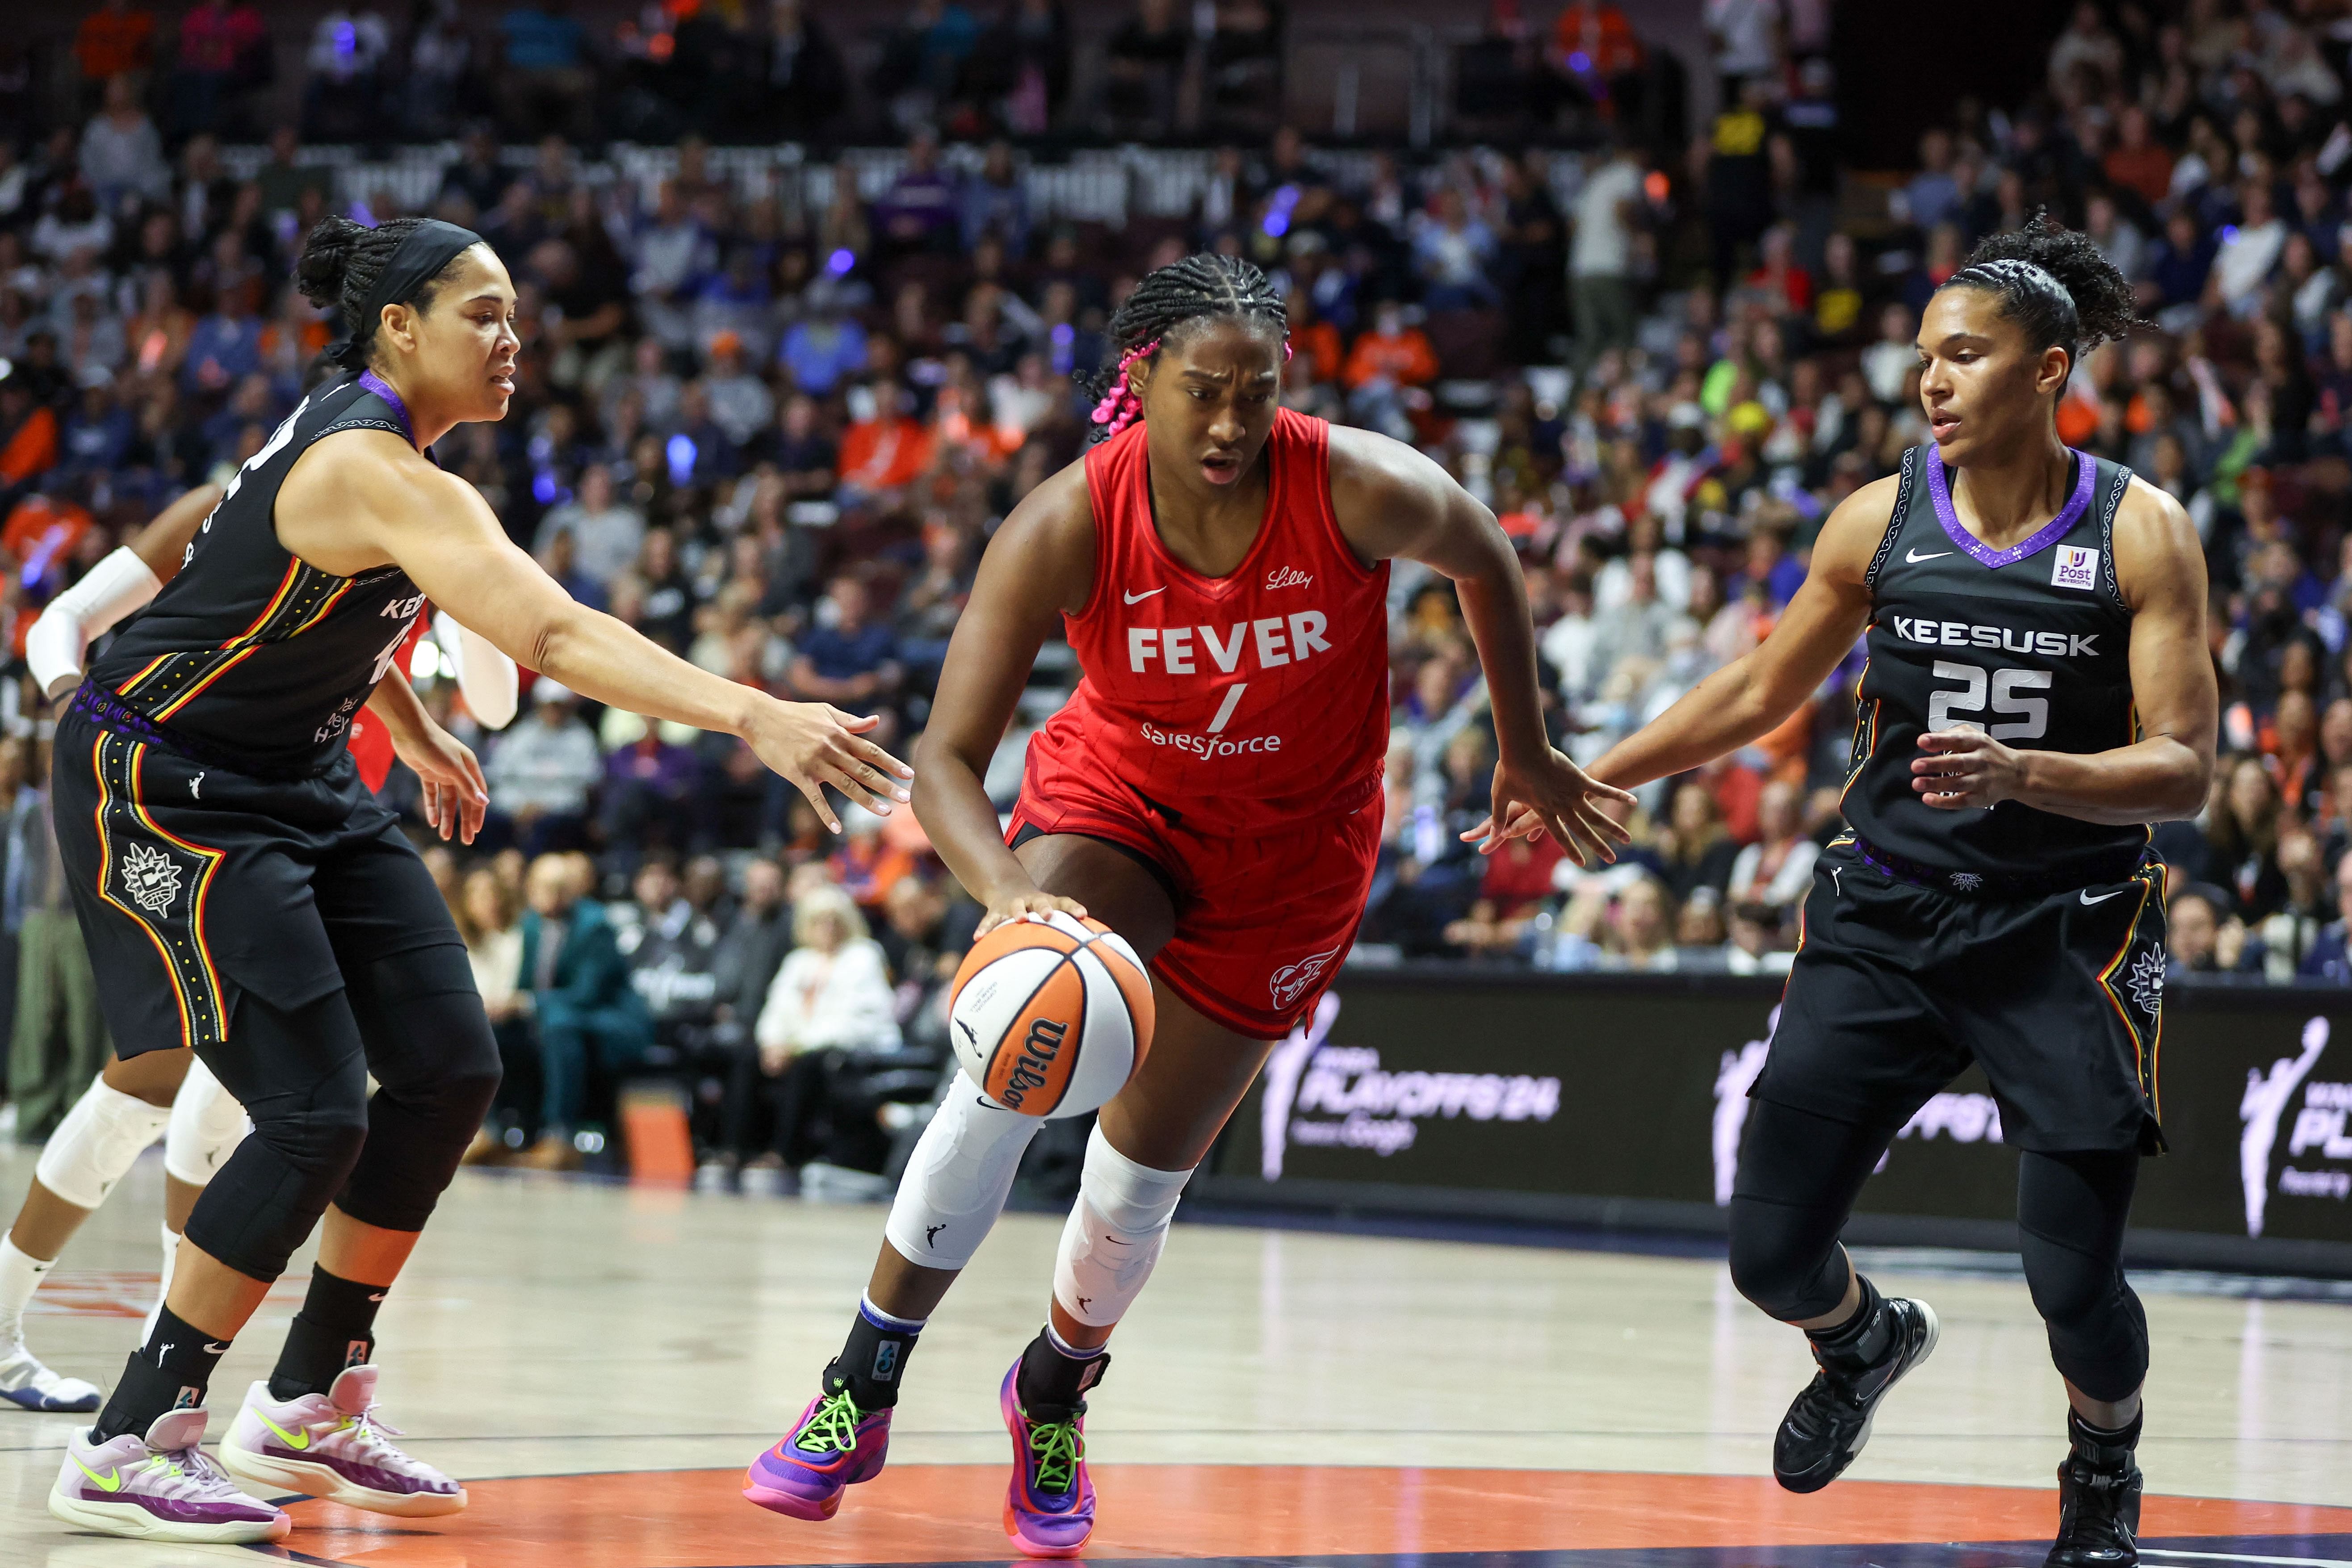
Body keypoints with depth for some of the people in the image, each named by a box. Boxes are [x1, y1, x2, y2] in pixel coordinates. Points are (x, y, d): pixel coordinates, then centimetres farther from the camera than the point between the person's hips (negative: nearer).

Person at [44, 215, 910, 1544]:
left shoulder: (371, 435, 2)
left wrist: (420, 740, 22)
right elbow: (554, 635, -42)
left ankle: (310, 1406, 16)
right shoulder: (374, 469, -28)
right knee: (315, 1114, -15)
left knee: (449, 1071, 4)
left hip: (302, 782, 10)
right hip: (163, 785, -10)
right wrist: (755, 717, -51)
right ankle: (125, 1451, -5)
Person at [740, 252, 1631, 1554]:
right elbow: (946, 759, -28)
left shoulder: (1359, 491, -26)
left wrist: (1525, 754, 8)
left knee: (1141, 1174, 2)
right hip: (1116, 796, -1)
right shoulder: (1068, 528, -27)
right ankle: (859, 1394, -13)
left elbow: (1485, 561, -2)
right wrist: (1009, 893, -48)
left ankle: (1053, 1397, 34)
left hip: (1289, 848, 1)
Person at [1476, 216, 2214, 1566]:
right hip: (1886, 919, 3)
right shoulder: (1882, 520, 0)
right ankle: (1869, 1341, 37)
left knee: (2077, 1286, -9)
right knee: (1773, 1254, -1)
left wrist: (2021, 773, -30)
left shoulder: (2143, 534, -8)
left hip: (2068, 934, -3)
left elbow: (2185, 769, -13)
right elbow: (1763, 692, 14)